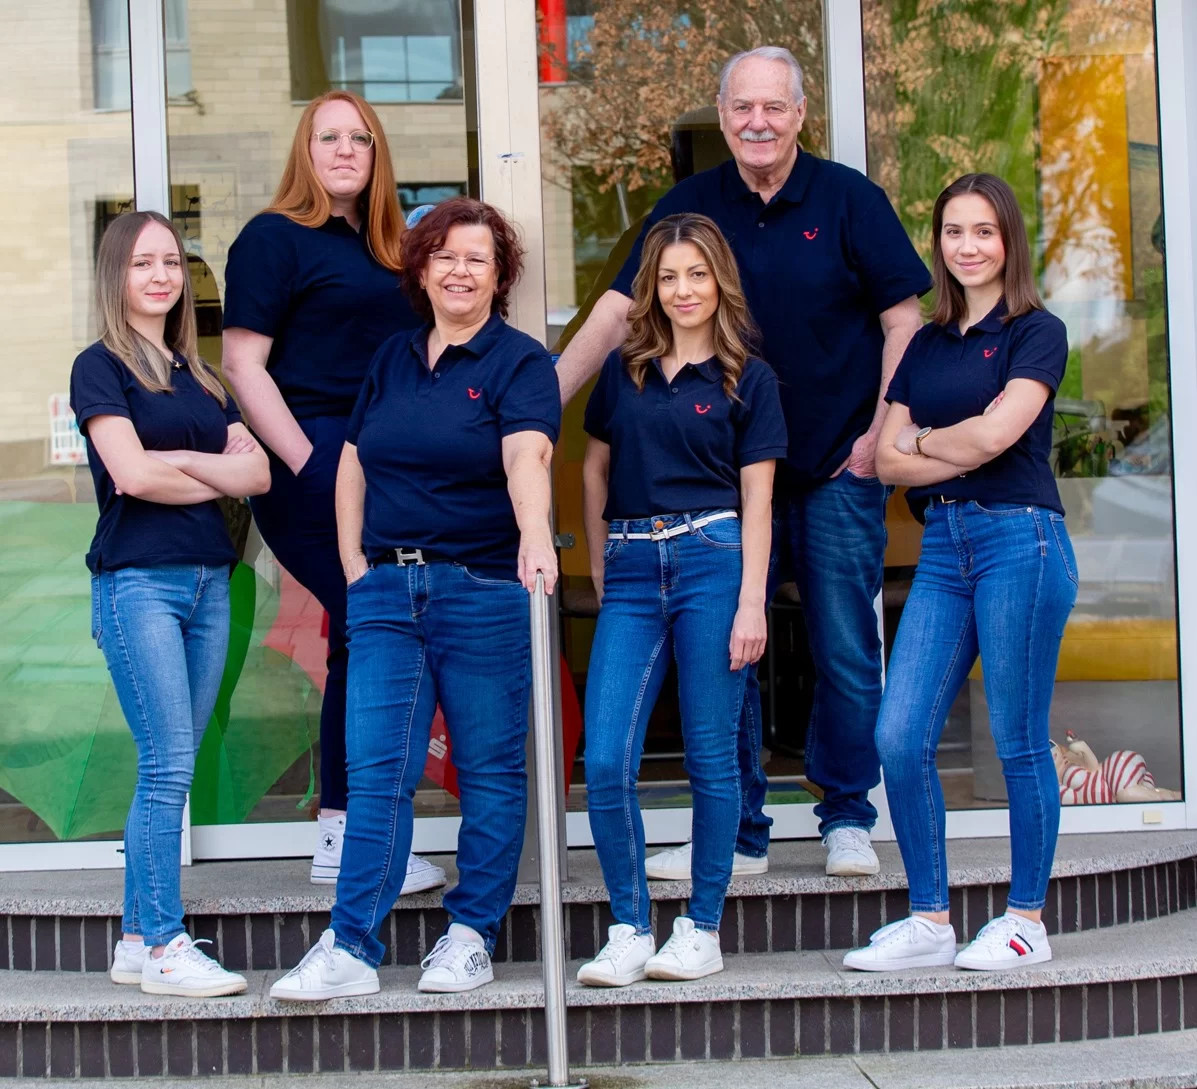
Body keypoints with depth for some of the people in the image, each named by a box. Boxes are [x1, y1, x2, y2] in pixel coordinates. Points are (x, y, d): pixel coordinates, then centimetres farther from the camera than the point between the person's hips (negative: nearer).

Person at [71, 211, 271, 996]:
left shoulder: (201, 377, 19)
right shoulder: (101, 367, 1)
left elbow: (257, 472, 7)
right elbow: (131, 473, -12)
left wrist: (179, 461, -7)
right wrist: (216, 478, 1)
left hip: (209, 579, 6)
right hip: (138, 580, -6)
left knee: (171, 770, 6)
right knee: (168, 766, -10)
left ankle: (138, 940, 12)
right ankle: (163, 948, -5)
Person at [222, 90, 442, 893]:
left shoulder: (383, 252, 20)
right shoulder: (275, 238, -2)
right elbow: (243, 363, -9)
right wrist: (306, 465, -16)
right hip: (315, 463, -8)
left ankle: (346, 835, 13)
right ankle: (345, 839, -3)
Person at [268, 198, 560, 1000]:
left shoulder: (520, 362, -3)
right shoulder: (393, 360, 14)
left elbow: (527, 458, -21)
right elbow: (353, 465, 19)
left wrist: (535, 535, -39)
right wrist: (354, 564, 8)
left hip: (486, 591, -4)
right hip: (387, 590, 4)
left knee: (490, 770, 4)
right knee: (376, 769, -1)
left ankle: (472, 936, 15)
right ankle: (351, 948, 1)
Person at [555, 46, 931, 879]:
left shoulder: (848, 199, -2)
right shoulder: (692, 207, 4)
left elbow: (902, 316, -1)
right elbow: (619, 310, 1)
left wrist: (881, 432, -7)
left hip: (839, 468, -2)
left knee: (846, 653, 3)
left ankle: (848, 819, 19)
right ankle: (739, 832, 14)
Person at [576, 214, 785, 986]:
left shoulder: (748, 378, 5)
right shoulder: (624, 370, 13)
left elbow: (757, 497, 0)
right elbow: (596, 468, 20)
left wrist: (751, 602, -8)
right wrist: (600, 568, 13)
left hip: (713, 560, -3)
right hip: (632, 572, 3)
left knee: (711, 756, 2)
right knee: (606, 762, -6)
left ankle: (704, 930, 13)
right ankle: (629, 930, 6)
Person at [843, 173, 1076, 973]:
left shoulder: (1037, 332, 0)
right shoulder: (926, 347, 16)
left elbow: (996, 434, -14)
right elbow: (889, 460, 7)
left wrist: (922, 439, 3)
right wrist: (963, 445, -7)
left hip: (1019, 539, -6)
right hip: (943, 545, 6)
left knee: (1019, 742, 0)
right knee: (900, 738, -2)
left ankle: (1027, 921, 13)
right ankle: (929, 921, 10)